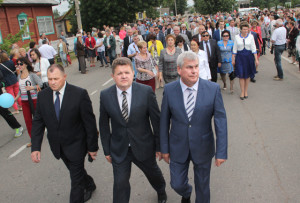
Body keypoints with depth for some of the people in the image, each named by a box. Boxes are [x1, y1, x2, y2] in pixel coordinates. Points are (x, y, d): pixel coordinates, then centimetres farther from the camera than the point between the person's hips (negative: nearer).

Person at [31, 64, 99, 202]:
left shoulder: (79, 94, -18)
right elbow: (38, 122, -1)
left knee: (76, 180, 4)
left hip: (76, 145, -5)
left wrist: (92, 146, -11)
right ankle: (89, 186, 54)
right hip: (57, 146, 5)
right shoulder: (43, 96, -5)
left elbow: (89, 122, -14)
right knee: (76, 171, 25)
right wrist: (35, 147, -8)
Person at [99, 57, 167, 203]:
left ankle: (161, 191, 59)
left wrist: (159, 146, -4)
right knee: (120, 184, 7)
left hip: (143, 147, 1)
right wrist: (107, 150, 3)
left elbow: (156, 120, -8)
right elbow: (104, 124, 0)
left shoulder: (146, 91, -16)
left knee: (153, 173, 25)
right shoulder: (105, 95, -10)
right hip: (119, 150, 0)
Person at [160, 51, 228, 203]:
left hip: (203, 147, -1)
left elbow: (220, 121, -11)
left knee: (202, 185, 17)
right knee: (177, 184, 14)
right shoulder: (169, 90, -11)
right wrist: (164, 148, 1)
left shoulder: (213, 89, -14)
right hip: (178, 148, 1)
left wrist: (221, 152, -12)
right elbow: (164, 121, -3)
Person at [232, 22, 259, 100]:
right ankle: (242, 92, 6)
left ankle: (246, 91, 19)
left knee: (247, 75, 7)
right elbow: (234, 49, 4)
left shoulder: (251, 36, 0)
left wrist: (256, 59, -4)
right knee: (241, 75, -3)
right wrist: (233, 59, 3)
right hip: (240, 57, 0)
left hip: (249, 57, 1)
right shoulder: (237, 37, 0)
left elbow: (253, 49, 0)